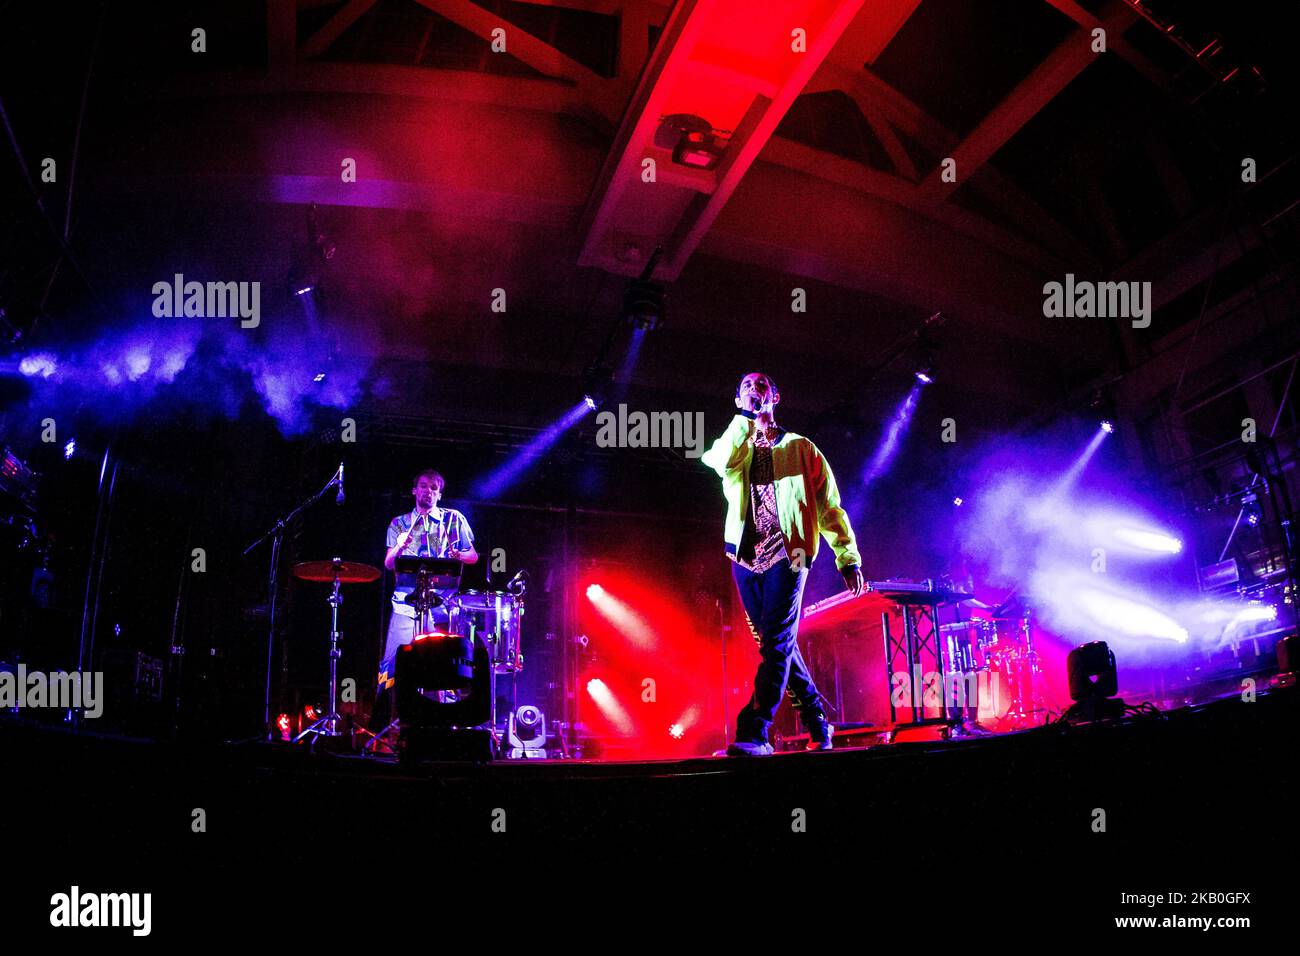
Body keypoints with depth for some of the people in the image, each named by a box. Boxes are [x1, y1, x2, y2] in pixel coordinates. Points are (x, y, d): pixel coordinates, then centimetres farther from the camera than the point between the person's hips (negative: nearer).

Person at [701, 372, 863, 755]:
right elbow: (722, 462, -10)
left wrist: (848, 557, 0)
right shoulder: (733, 444, 18)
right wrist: (747, 415, -6)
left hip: (785, 555, -3)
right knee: (778, 645, 6)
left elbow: (829, 506, 7)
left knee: (776, 641, -15)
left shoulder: (800, 447, 12)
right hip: (746, 558, 4)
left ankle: (753, 732, -20)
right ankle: (817, 726, 17)